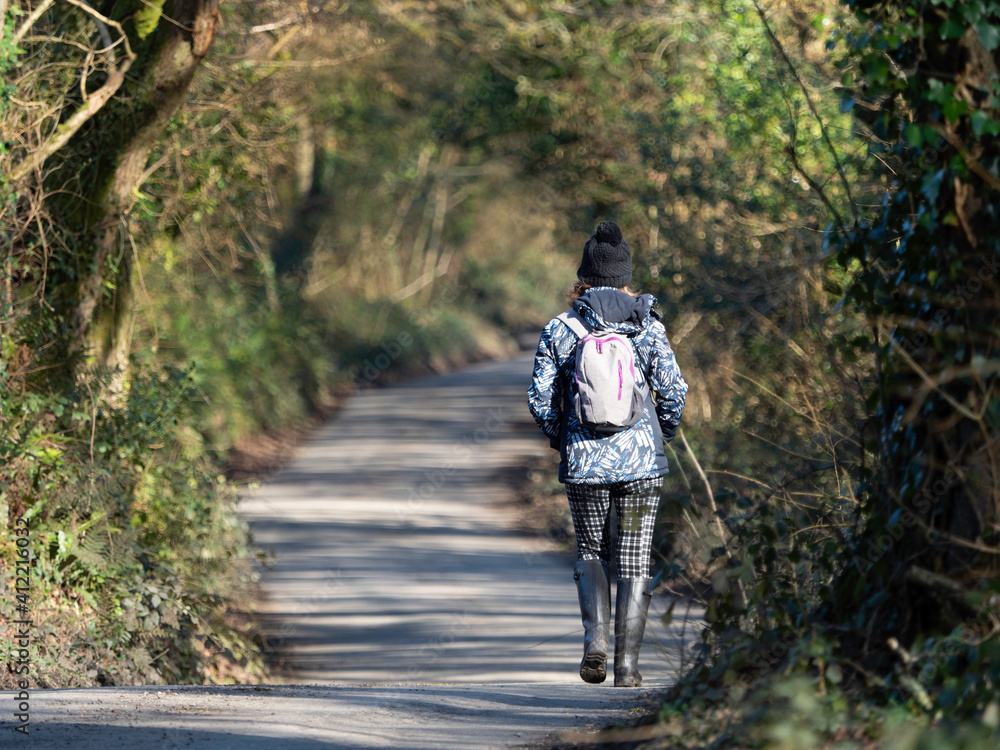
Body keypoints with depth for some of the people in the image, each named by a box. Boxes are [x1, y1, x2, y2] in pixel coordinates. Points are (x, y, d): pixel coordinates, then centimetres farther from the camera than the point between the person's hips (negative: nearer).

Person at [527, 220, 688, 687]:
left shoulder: (560, 329, -2)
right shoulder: (648, 325, -1)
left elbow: (540, 398, -4)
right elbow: (673, 389, -5)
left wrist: (558, 438, 14)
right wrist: (662, 434, 13)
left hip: (583, 459, 0)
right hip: (641, 458, 0)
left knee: (590, 552, 17)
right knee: (634, 562, 7)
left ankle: (596, 638, -8)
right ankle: (627, 667, 4)